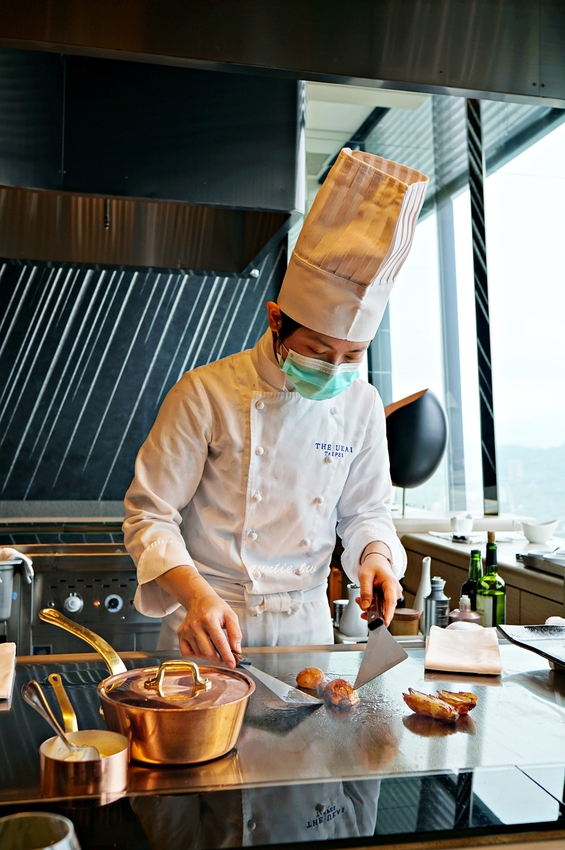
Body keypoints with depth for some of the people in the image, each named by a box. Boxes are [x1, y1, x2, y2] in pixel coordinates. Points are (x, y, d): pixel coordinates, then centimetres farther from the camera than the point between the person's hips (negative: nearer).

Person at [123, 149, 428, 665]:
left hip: (306, 624, 3)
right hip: (209, 624, -3)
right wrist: (197, 595, -28)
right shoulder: (206, 394, -16)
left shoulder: (362, 404, -3)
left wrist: (375, 554, -12)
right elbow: (149, 516, -13)